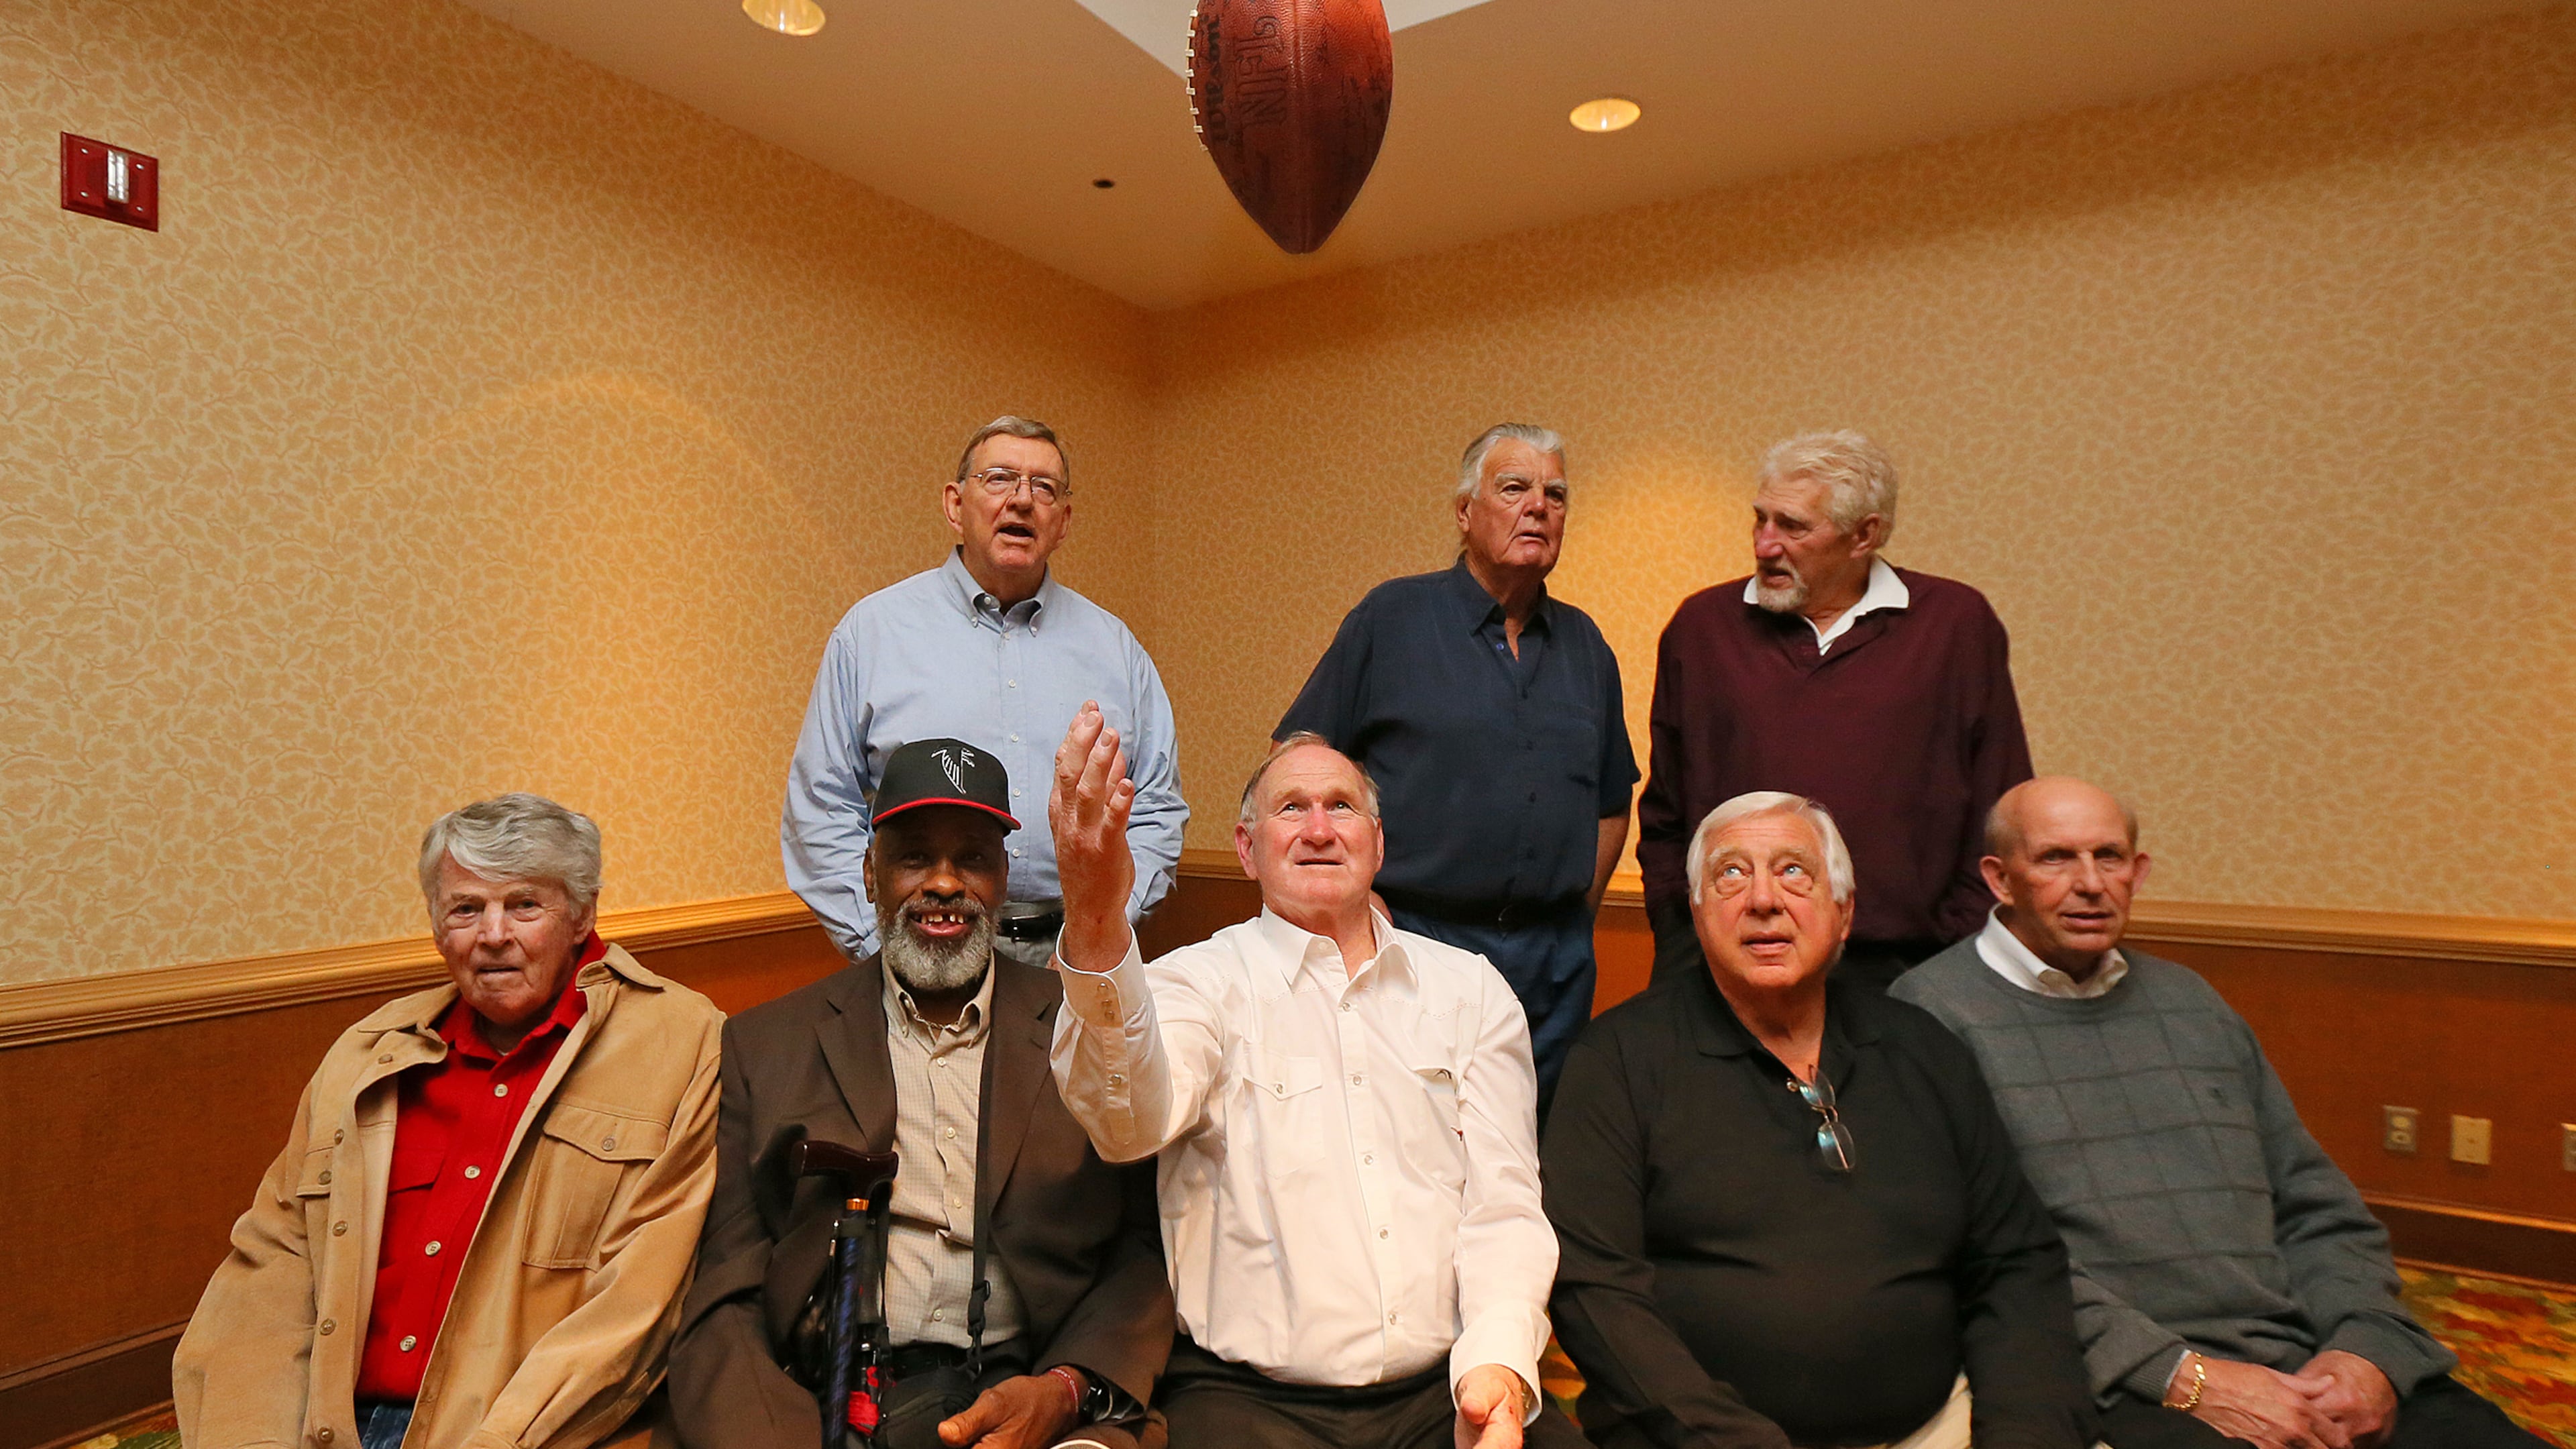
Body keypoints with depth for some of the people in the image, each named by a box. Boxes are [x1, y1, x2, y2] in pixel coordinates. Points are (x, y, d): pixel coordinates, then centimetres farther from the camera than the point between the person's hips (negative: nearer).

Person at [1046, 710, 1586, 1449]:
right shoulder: (1204, 980, 0)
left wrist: (1498, 1362, -13)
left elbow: (1503, 1199, 5)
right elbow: (1133, 1122, -20)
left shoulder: (1472, 990, 10)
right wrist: (1096, 931, -37)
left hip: (1445, 1387, 3)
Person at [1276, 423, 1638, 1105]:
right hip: (1414, 945, -4)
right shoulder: (1391, 617, -3)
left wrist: (1575, 919, 10)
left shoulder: (1585, 645, 11)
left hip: (1555, 966, 5)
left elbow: (1612, 801, 19)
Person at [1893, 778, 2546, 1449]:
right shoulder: (1934, 1012, -6)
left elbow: (2321, 1211, 18)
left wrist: (2368, 1348, 1)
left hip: (2306, 1364, 7)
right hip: (2124, 1388, -7)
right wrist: (2182, 1378, -15)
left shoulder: (2191, 1002, 18)